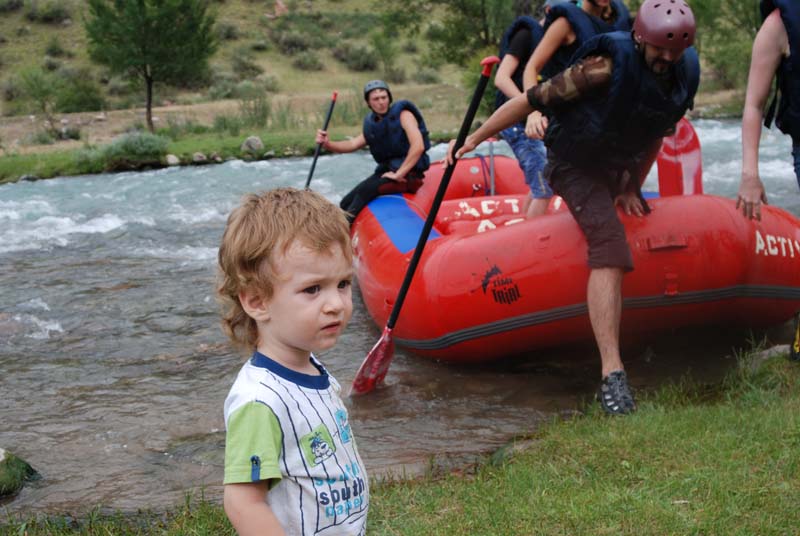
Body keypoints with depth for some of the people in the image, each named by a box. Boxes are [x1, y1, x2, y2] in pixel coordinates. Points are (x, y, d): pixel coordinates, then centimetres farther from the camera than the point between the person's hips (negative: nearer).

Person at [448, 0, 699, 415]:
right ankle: (612, 375, -36)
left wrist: (632, 187, 8)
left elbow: (657, 133, 9)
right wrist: (475, 137, -18)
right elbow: (533, 99, -23)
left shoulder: (686, 71, -6)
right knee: (609, 249, -26)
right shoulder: (608, 64, -27)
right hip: (576, 166, -9)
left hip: (618, 167, 9)